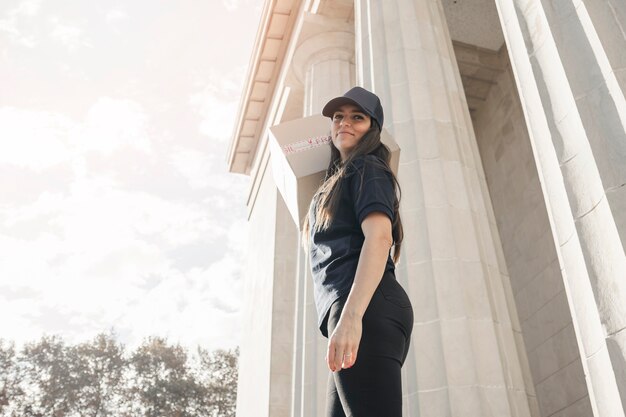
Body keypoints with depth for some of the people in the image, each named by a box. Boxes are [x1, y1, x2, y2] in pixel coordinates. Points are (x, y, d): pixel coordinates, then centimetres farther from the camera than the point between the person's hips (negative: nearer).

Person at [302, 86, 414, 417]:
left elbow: (379, 236, -15)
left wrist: (351, 315, -27)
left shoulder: (368, 169, 4)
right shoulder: (337, 181, 32)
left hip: (367, 311, -10)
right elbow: (312, 244, 36)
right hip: (350, 312, 10)